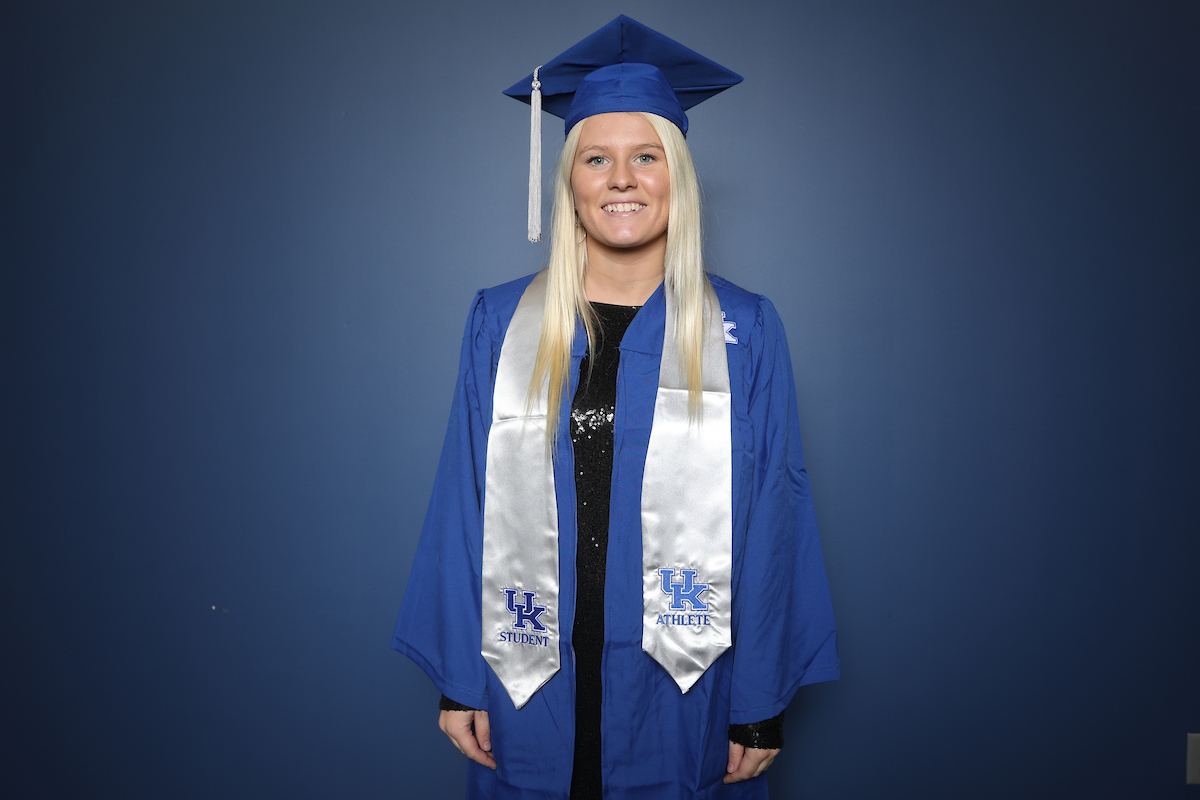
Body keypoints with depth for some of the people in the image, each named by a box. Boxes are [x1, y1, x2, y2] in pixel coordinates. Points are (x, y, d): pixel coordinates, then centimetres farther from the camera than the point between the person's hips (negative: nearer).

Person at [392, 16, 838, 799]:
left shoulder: (744, 332, -4)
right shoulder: (499, 324, -1)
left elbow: (772, 520, -4)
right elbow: (463, 508, 0)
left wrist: (764, 703, -5)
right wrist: (458, 678, 0)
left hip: (683, 690, 0)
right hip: (531, 692, 1)